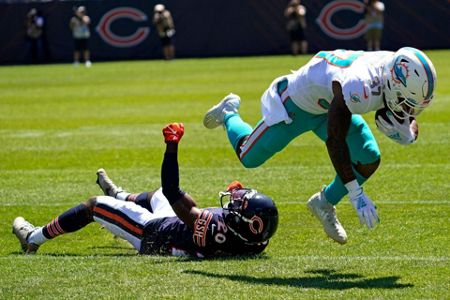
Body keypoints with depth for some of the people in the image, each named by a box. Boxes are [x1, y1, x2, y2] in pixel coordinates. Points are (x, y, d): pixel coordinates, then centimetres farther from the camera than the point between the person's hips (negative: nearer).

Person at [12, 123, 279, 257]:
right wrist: (237, 197, -4)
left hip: (153, 234, -7)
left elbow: (172, 191, -39)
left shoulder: (215, 228, -48)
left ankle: (35, 238, 34)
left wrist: (173, 144, -37)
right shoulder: (256, 240, -31)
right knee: (159, 195, 34)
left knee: (95, 205, 12)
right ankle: (118, 196, 67)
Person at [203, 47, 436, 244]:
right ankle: (229, 113, 42)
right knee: (249, 157, 11)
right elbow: (334, 141, -39)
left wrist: (406, 135, -34)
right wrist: (356, 195, -38)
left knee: (369, 161, -9)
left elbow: (411, 124, -8)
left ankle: (325, 203, 15)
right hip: (297, 102, -6)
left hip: (329, 103, 6)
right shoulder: (358, 87, -46)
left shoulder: (400, 76, -24)